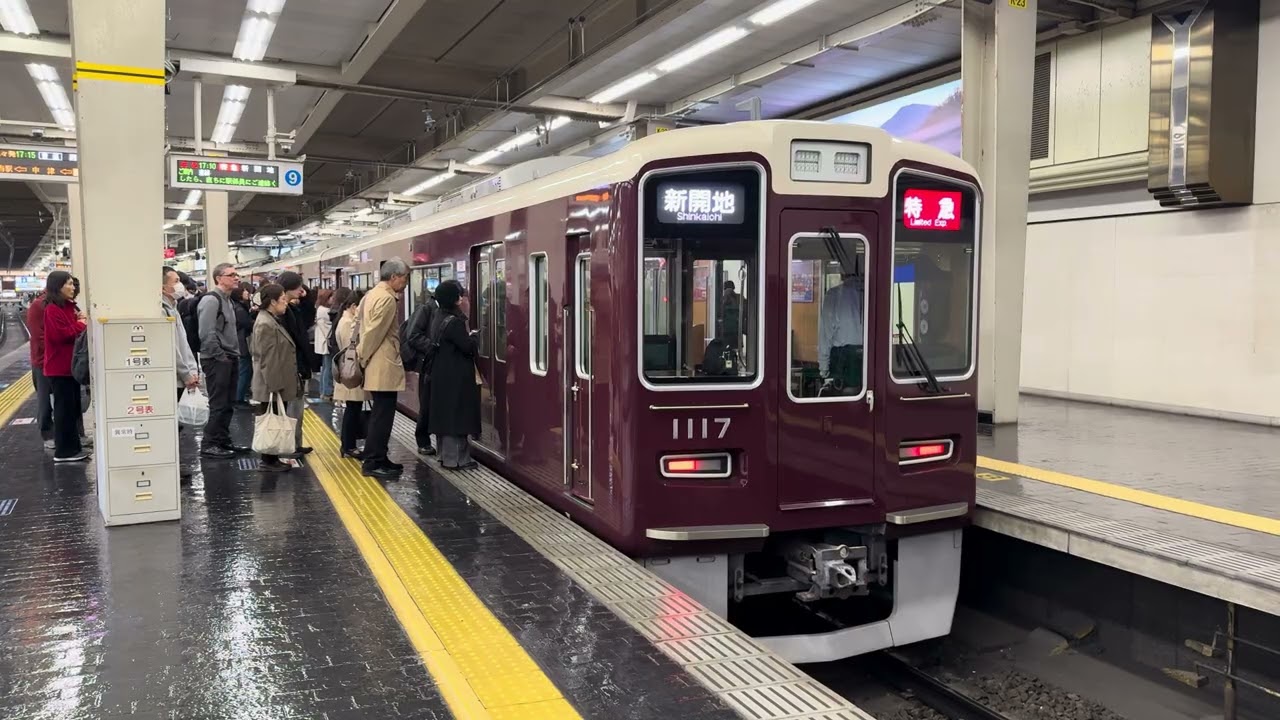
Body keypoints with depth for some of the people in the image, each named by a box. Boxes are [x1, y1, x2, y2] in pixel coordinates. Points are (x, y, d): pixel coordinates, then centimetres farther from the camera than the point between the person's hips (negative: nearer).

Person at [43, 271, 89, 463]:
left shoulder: (70, 307, 15)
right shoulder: (53, 310, -13)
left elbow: (75, 330, 19)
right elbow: (61, 335, -23)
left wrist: (81, 322, -1)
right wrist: (81, 324, -10)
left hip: (70, 365, 9)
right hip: (60, 367, -9)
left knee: (73, 408, 12)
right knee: (65, 409, -5)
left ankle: (72, 447, 19)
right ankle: (63, 451, 0)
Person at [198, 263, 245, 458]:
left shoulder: (227, 301, 17)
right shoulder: (211, 300, -13)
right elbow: (207, 334, -20)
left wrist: (235, 355, 12)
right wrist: (220, 357, -18)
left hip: (229, 359, 9)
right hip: (216, 361, -9)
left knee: (227, 404, 13)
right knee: (218, 404, -5)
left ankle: (223, 441, 21)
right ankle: (209, 445, 2)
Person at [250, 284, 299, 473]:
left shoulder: (274, 320, 15)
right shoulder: (265, 324, -17)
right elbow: (268, 359, -21)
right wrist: (275, 386, -21)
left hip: (280, 384, 10)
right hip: (273, 386, -10)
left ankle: (273, 458, 22)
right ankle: (268, 461, 7)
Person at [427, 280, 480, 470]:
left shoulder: (440, 319, 11)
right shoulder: (454, 322, -19)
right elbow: (468, 347, -20)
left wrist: (468, 337, 9)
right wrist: (473, 335, -2)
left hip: (442, 375, 10)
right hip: (457, 377, -10)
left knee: (444, 414, 14)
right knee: (456, 415, -4)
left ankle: (446, 454, 22)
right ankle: (455, 458, 0)